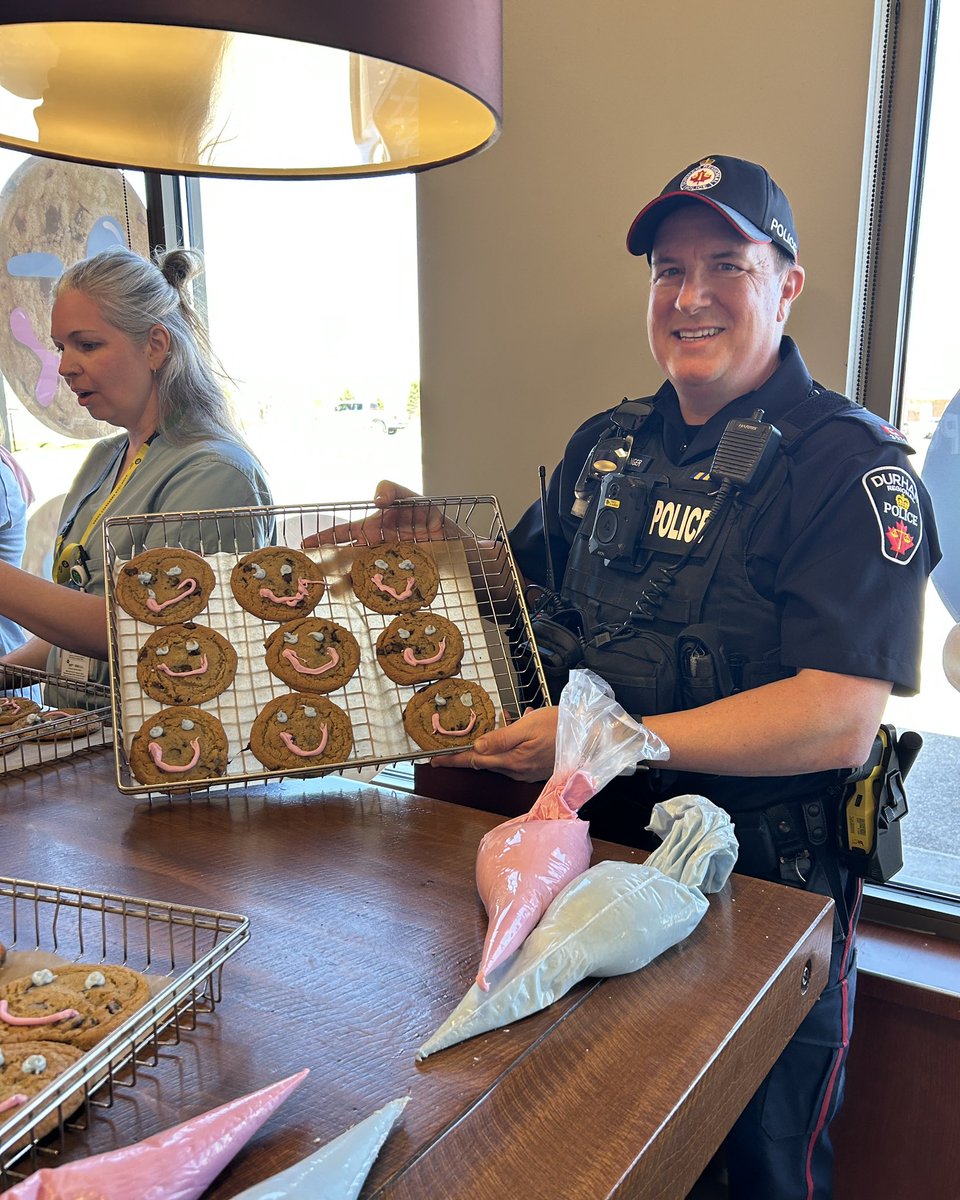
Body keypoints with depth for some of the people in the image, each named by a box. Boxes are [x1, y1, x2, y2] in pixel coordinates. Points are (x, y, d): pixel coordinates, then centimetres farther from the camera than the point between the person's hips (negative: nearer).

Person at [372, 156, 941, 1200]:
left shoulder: (850, 465, -15)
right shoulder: (607, 445, 5)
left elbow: (841, 721, -25)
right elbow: (525, 580, 20)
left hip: (762, 883, -5)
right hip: (596, 844, 6)